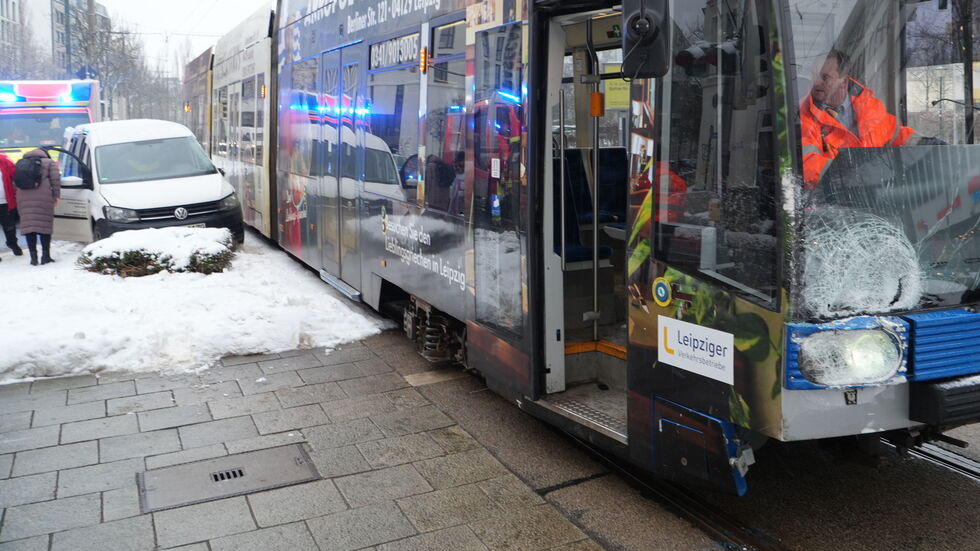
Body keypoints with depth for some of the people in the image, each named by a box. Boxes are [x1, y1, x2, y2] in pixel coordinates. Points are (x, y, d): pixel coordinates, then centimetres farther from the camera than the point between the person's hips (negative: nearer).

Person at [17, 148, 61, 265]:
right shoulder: (49, 162, 12)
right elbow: (55, 179, 0)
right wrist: (56, 195, 2)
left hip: (24, 198, 4)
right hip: (43, 198, -4)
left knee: (28, 226, 3)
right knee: (45, 225, 0)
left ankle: (33, 256, -1)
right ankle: (45, 255, -2)